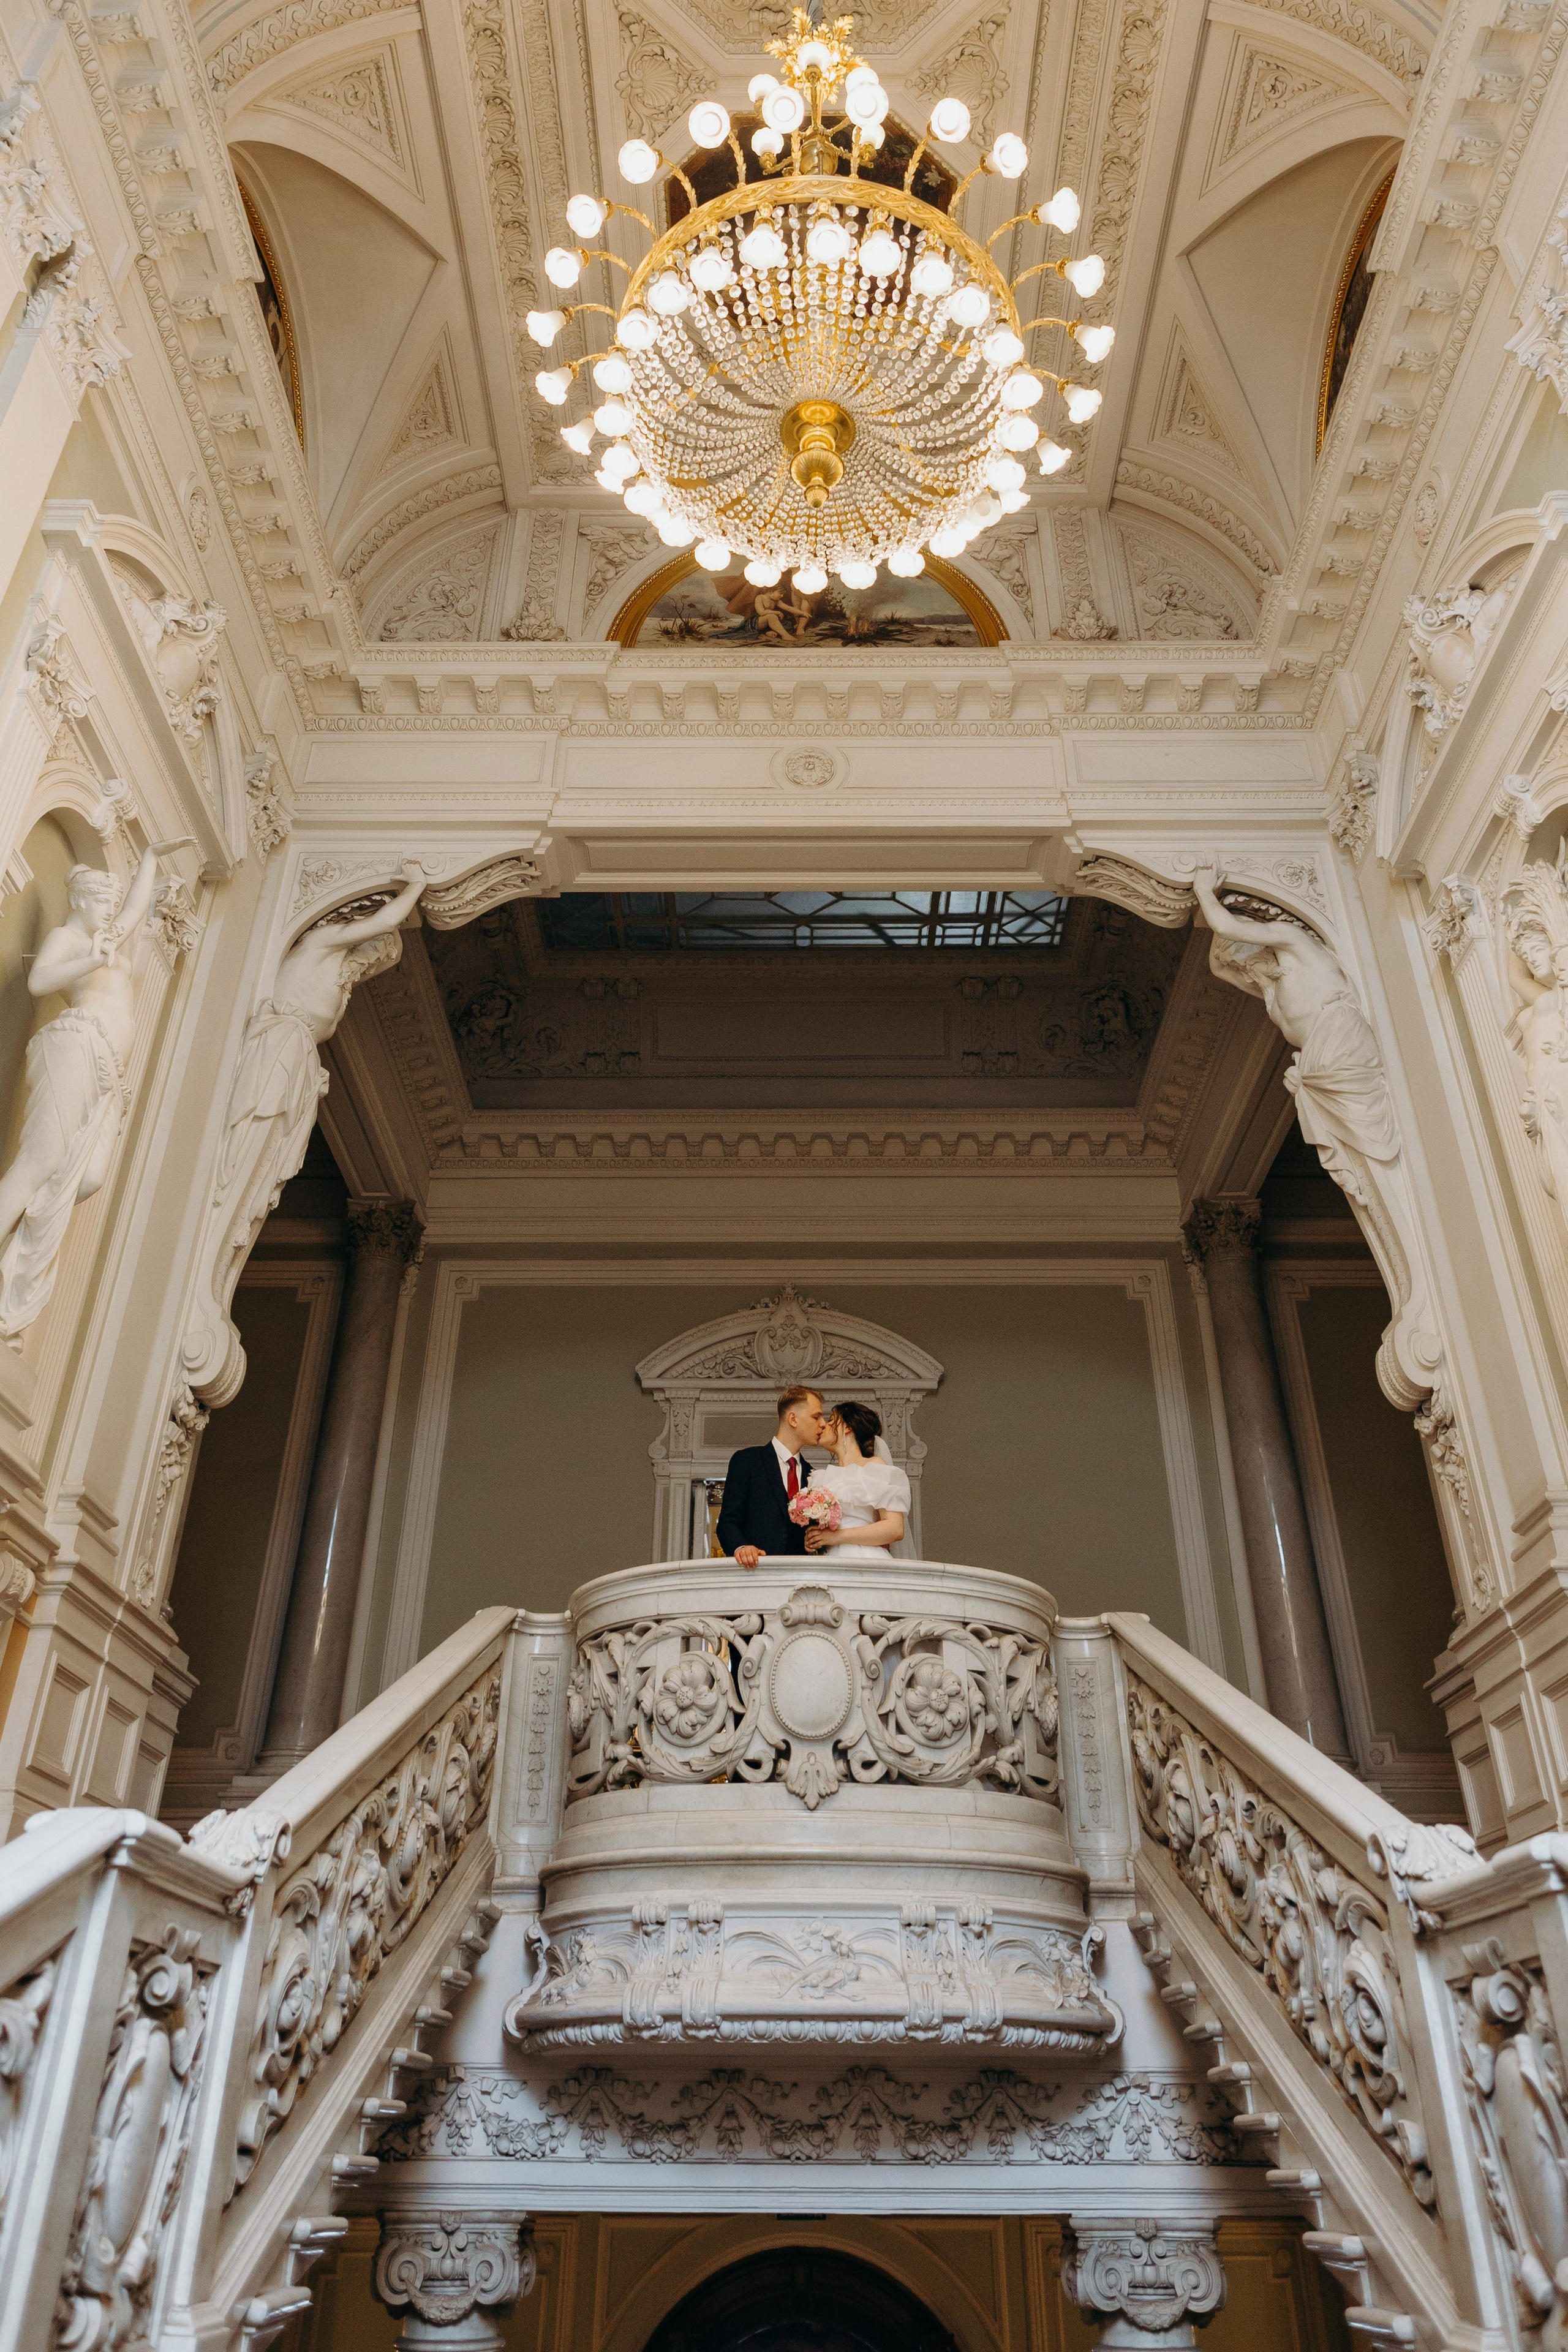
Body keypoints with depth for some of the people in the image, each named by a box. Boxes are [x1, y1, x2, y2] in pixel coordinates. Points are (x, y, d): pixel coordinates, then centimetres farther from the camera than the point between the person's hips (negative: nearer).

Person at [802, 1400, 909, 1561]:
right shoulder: (822, 1478, 21)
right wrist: (810, 1541, 4)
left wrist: (838, 1537, -11)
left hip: (865, 1562, -4)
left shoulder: (876, 1466, 4)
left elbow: (896, 1529, -7)